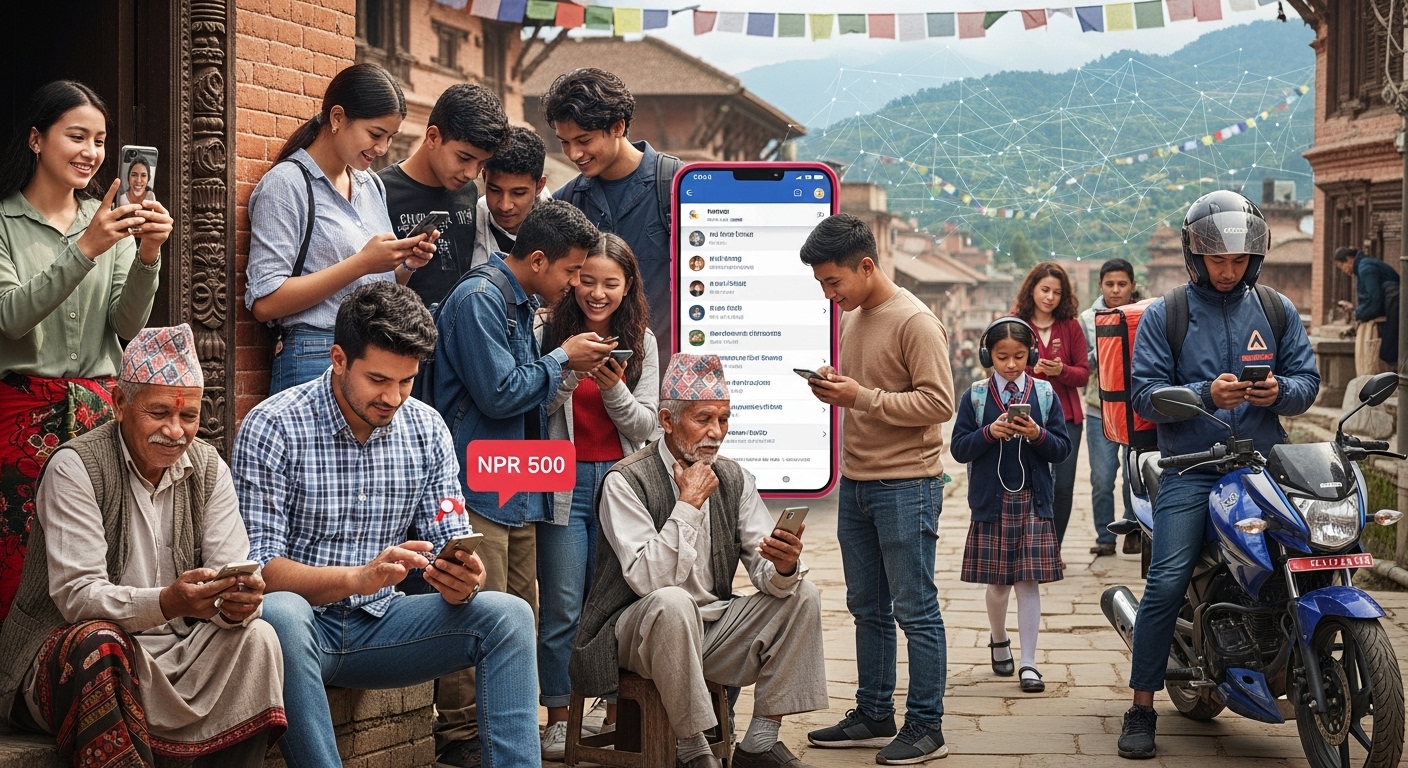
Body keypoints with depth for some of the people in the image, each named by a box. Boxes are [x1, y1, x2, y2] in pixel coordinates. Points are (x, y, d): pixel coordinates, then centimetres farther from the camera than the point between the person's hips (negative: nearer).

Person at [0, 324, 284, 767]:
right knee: (99, 646, -35)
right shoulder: (76, 467, -12)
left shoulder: (208, 468, 3)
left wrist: (237, 602, -30)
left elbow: (230, 573, -4)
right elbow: (77, 596, -20)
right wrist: (166, 603, -38)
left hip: (170, 655, 5)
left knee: (256, 638, -18)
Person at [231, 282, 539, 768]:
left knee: (509, 615, -16)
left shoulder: (426, 430, 3)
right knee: (280, 613, -38)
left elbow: (449, 541, 3)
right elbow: (258, 566, -16)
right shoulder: (272, 427, -12)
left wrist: (461, 581, -23)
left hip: (378, 626, 4)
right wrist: (356, 578, -34)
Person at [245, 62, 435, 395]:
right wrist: (361, 264, -18)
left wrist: (406, 266, 0)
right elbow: (264, 302, -16)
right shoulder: (287, 183, -8)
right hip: (317, 363, -7)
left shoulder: (372, 185, 14)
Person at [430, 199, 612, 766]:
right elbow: (499, 393, -19)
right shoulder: (479, 300, -12)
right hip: (479, 485, -10)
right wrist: (563, 358, -7)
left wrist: (567, 367, 9)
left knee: (521, 613, 11)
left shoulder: (522, 305, 18)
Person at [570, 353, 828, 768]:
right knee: (673, 602, -37)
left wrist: (784, 567, -26)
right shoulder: (626, 481, -13)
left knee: (802, 594, -12)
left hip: (713, 625, 6)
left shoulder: (733, 479, 4)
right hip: (640, 630, -6)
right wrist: (689, 503, -23)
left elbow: (766, 571, -2)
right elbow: (649, 581, -25)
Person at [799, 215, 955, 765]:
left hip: (906, 486, -8)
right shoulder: (852, 319, 12)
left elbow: (939, 403, -19)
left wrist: (862, 397, -21)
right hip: (855, 482, 9)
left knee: (915, 611, -3)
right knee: (867, 609, 14)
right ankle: (874, 715, 23)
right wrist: (833, 390, 1)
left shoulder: (915, 322, -14)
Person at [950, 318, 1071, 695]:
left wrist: (1038, 435, -17)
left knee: (1028, 581, -3)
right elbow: (959, 449, -3)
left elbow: (1062, 449, 1)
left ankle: (1028, 663, 1)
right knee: (997, 581, 11)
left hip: (1033, 501, 0)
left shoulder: (1044, 393, 1)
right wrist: (989, 433, -18)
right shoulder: (975, 396, 0)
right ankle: (999, 641, 36)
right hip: (991, 500, 0)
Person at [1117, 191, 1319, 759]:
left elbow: (1307, 380, 11)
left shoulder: (1277, 311, 13)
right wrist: (1206, 394, -18)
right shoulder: (1164, 315, 5)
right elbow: (1145, 394, -3)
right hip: (1189, 471, -2)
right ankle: (1142, 708, -4)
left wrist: (1281, 391, -12)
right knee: (1166, 583, -13)